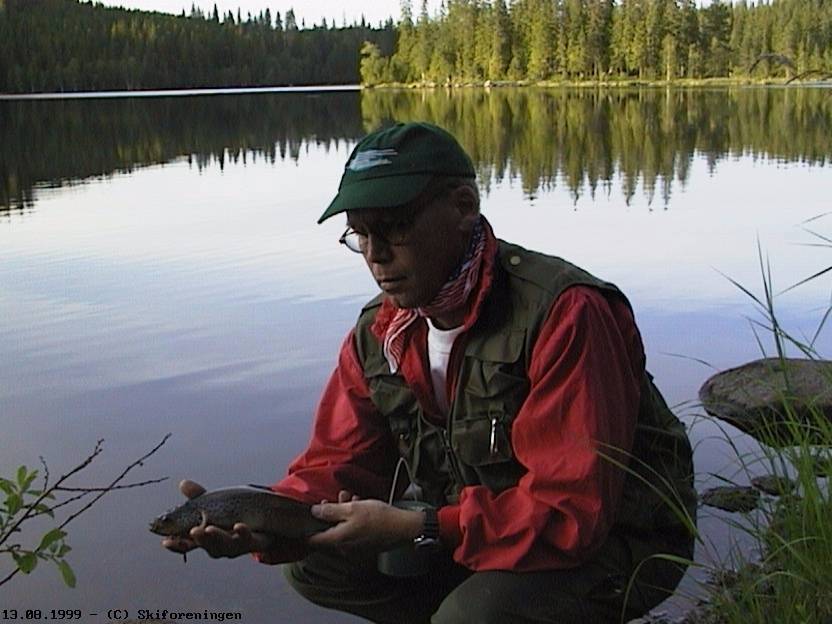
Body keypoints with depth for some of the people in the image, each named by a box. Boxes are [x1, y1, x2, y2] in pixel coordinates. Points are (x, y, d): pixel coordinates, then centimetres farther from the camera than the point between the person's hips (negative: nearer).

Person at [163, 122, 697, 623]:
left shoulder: (563, 314, -26)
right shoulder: (378, 333, -2)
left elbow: (573, 510, -29)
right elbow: (340, 465, -2)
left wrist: (417, 528, -33)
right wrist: (263, 525, -23)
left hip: (614, 541, -6)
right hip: (478, 527, 7)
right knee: (316, 566, -2)